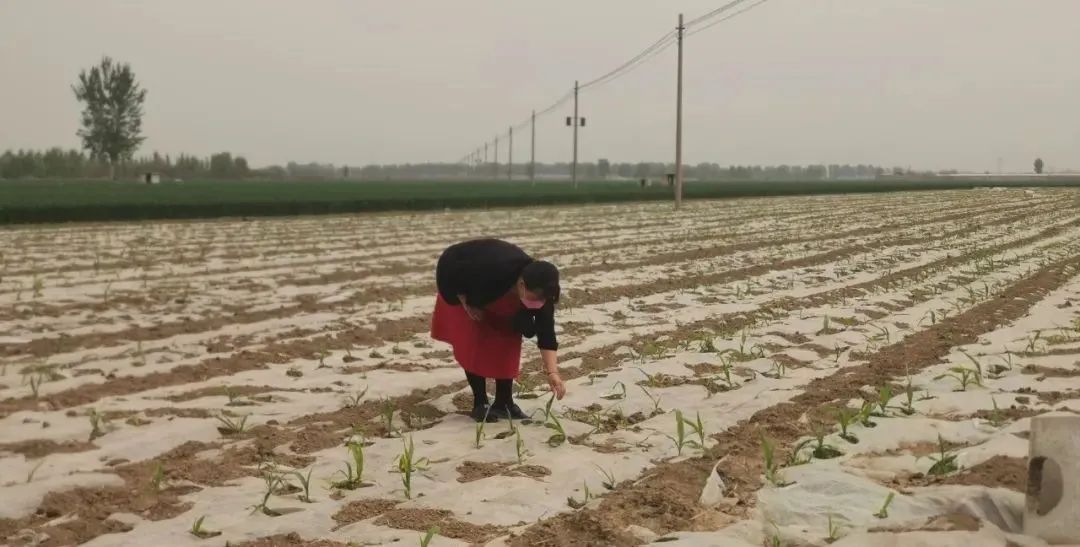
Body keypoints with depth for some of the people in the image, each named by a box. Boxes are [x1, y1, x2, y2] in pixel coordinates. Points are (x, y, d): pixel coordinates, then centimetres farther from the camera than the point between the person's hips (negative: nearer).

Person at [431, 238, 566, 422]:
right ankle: (480, 403, -4)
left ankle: (503, 402, 4)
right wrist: (466, 303, -24)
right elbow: (451, 269, -32)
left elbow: (546, 335, -30)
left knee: (507, 342, -6)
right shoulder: (492, 270, -47)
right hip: (463, 285, -4)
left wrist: (552, 372, -39)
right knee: (472, 343, -13)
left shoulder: (539, 292, -32)